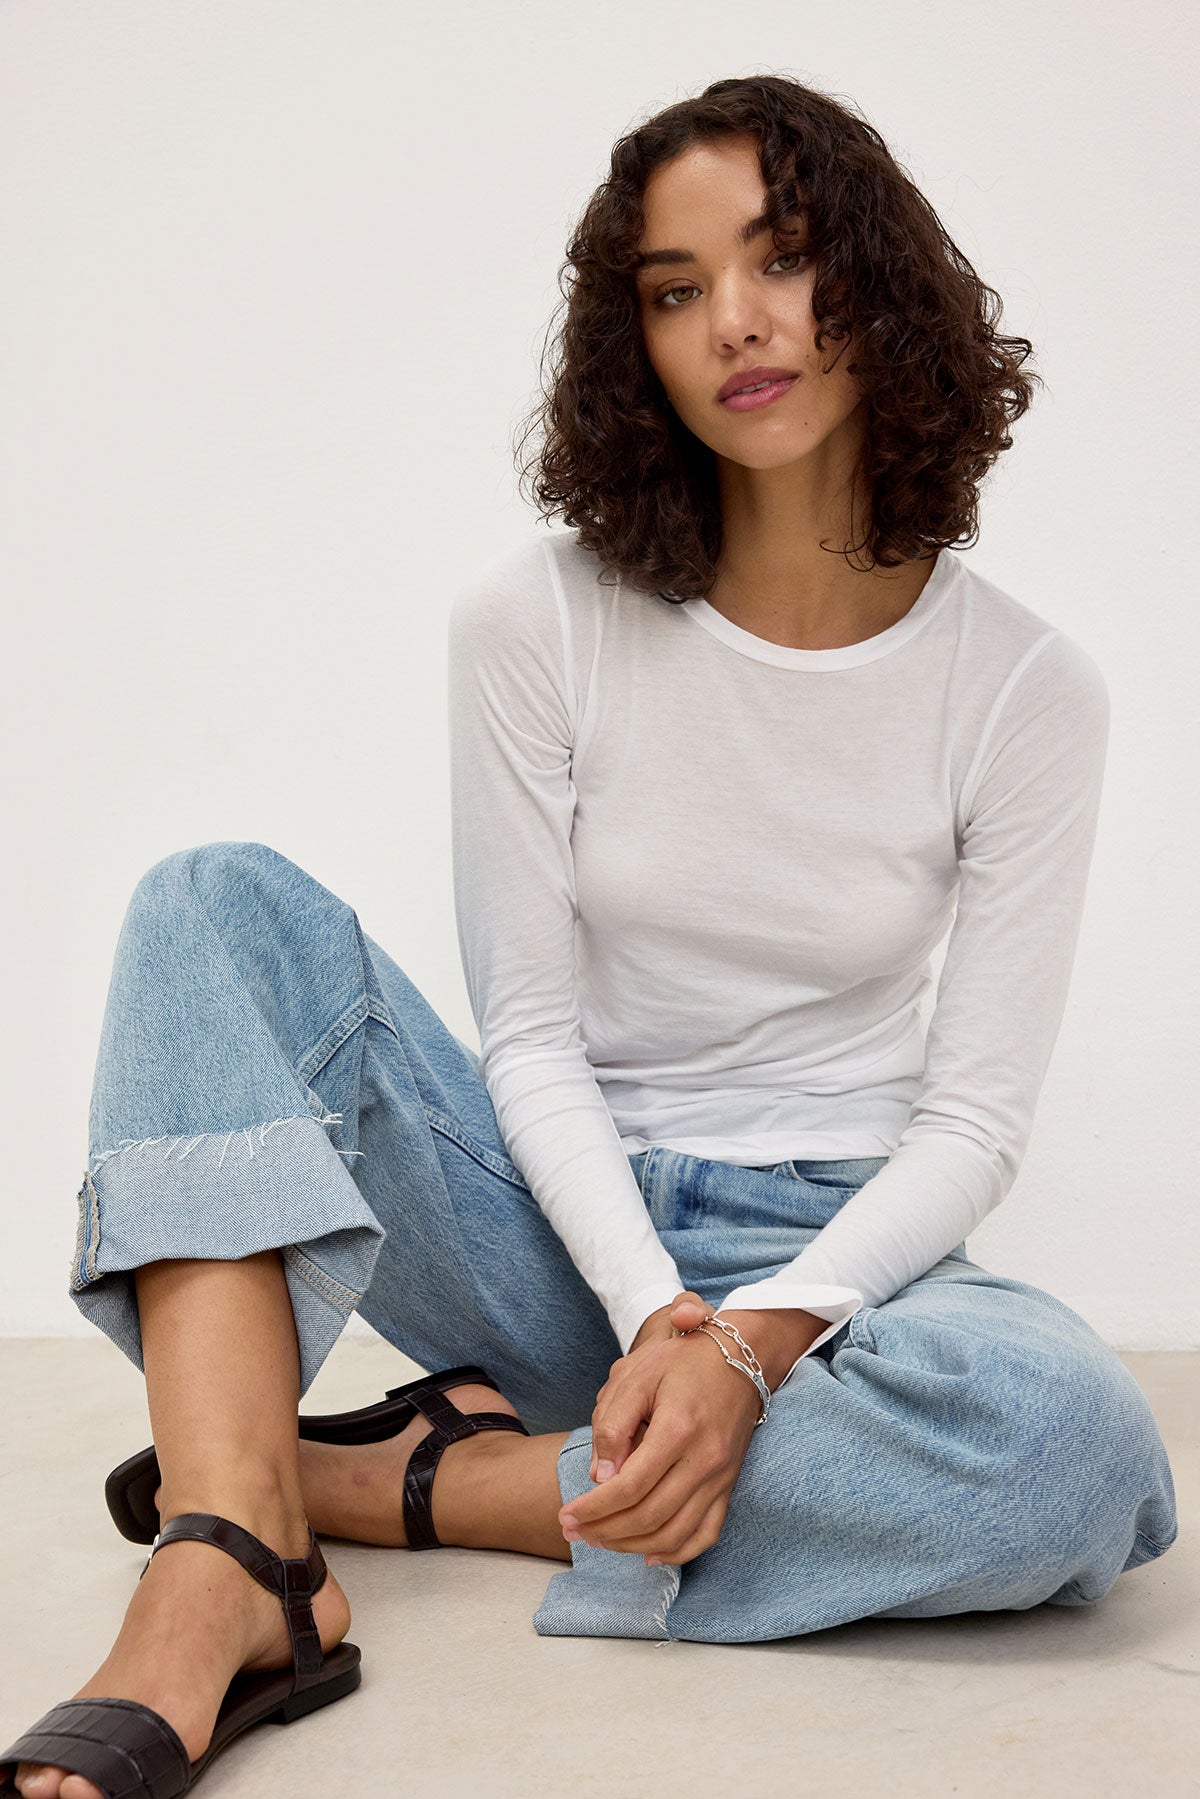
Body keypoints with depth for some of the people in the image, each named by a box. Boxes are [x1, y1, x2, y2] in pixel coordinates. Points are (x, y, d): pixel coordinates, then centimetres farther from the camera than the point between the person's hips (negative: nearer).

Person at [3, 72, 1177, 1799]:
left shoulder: (1025, 688, -7)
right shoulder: (538, 621, -6)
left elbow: (971, 1118, -8)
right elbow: (533, 1037, -7)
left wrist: (754, 1343, -24)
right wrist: (654, 1315, -23)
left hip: (826, 1251, 0)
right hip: (554, 1230, 1)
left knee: (1073, 1443, -34)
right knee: (224, 903, -21)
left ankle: (381, 1482, -22)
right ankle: (227, 1572, -38)